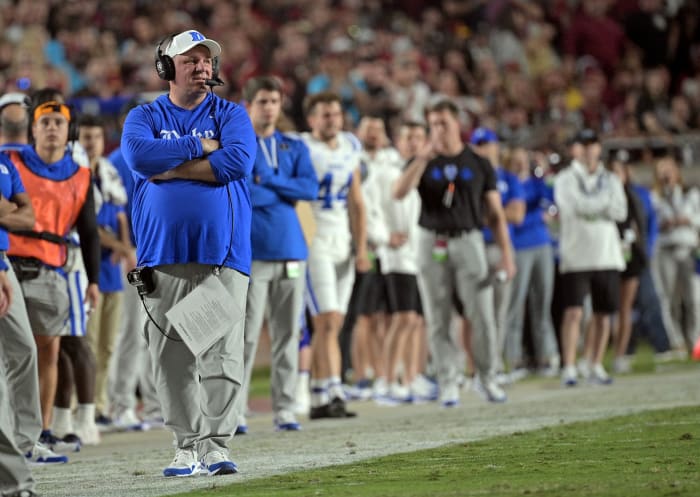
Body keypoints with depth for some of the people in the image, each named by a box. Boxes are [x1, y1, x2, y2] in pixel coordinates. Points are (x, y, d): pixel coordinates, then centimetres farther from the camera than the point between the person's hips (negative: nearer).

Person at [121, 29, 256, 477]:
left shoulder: (231, 115, 10)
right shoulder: (145, 117, 13)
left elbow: (238, 160, -10)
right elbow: (138, 154, -10)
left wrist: (169, 168, -7)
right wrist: (199, 147, -6)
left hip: (223, 254, -1)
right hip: (163, 255, 1)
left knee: (222, 355, -8)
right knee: (172, 357, -1)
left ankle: (216, 446, -6)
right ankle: (189, 446, 5)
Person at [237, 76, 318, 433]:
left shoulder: (295, 147, 15)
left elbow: (310, 188, 1)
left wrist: (268, 181, -8)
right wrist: (285, 193, -6)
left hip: (290, 250, 4)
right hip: (252, 252, -4)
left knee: (287, 335, 5)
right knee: (245, 335, -7)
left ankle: (284, 410, 9)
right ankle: (234, 411, -4)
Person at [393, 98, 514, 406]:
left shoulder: (479, 165, 8)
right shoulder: (423, 162, 7)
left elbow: (495, 213, 8)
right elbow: (399, 193, -12)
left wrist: (506, 253, -2)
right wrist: (424, 157, -19)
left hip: (468, 240, 0)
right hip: (432, 243, 0)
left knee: (482, 317, -5)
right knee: (438, 320, 1)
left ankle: (488, 380, 8)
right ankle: (448, 385, 7)